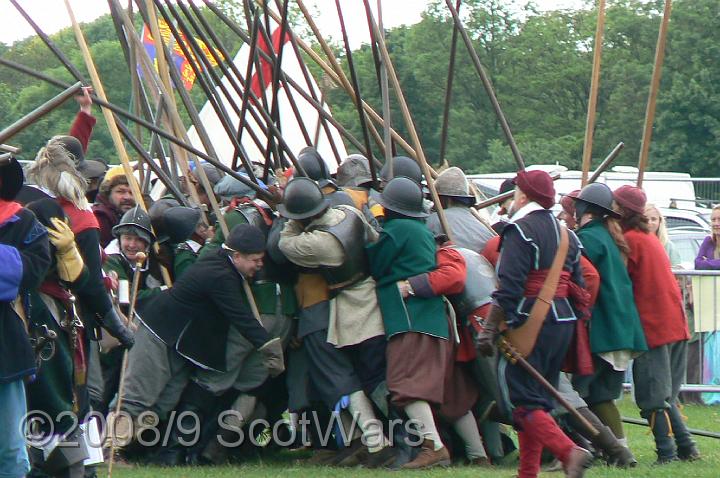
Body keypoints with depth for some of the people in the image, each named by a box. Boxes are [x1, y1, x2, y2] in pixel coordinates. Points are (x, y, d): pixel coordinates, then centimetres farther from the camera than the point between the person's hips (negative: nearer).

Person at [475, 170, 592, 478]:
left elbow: (509, 287, -16)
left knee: (523, 401, -8)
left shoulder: (521, 230, -9)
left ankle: (567, 451, -26)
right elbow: (579, 287, 17)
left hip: (529, 323, -8)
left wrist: (489, 330, -15)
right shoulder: (566, 234, 16)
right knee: (539, 400, 13)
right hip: (563, 322, 8)